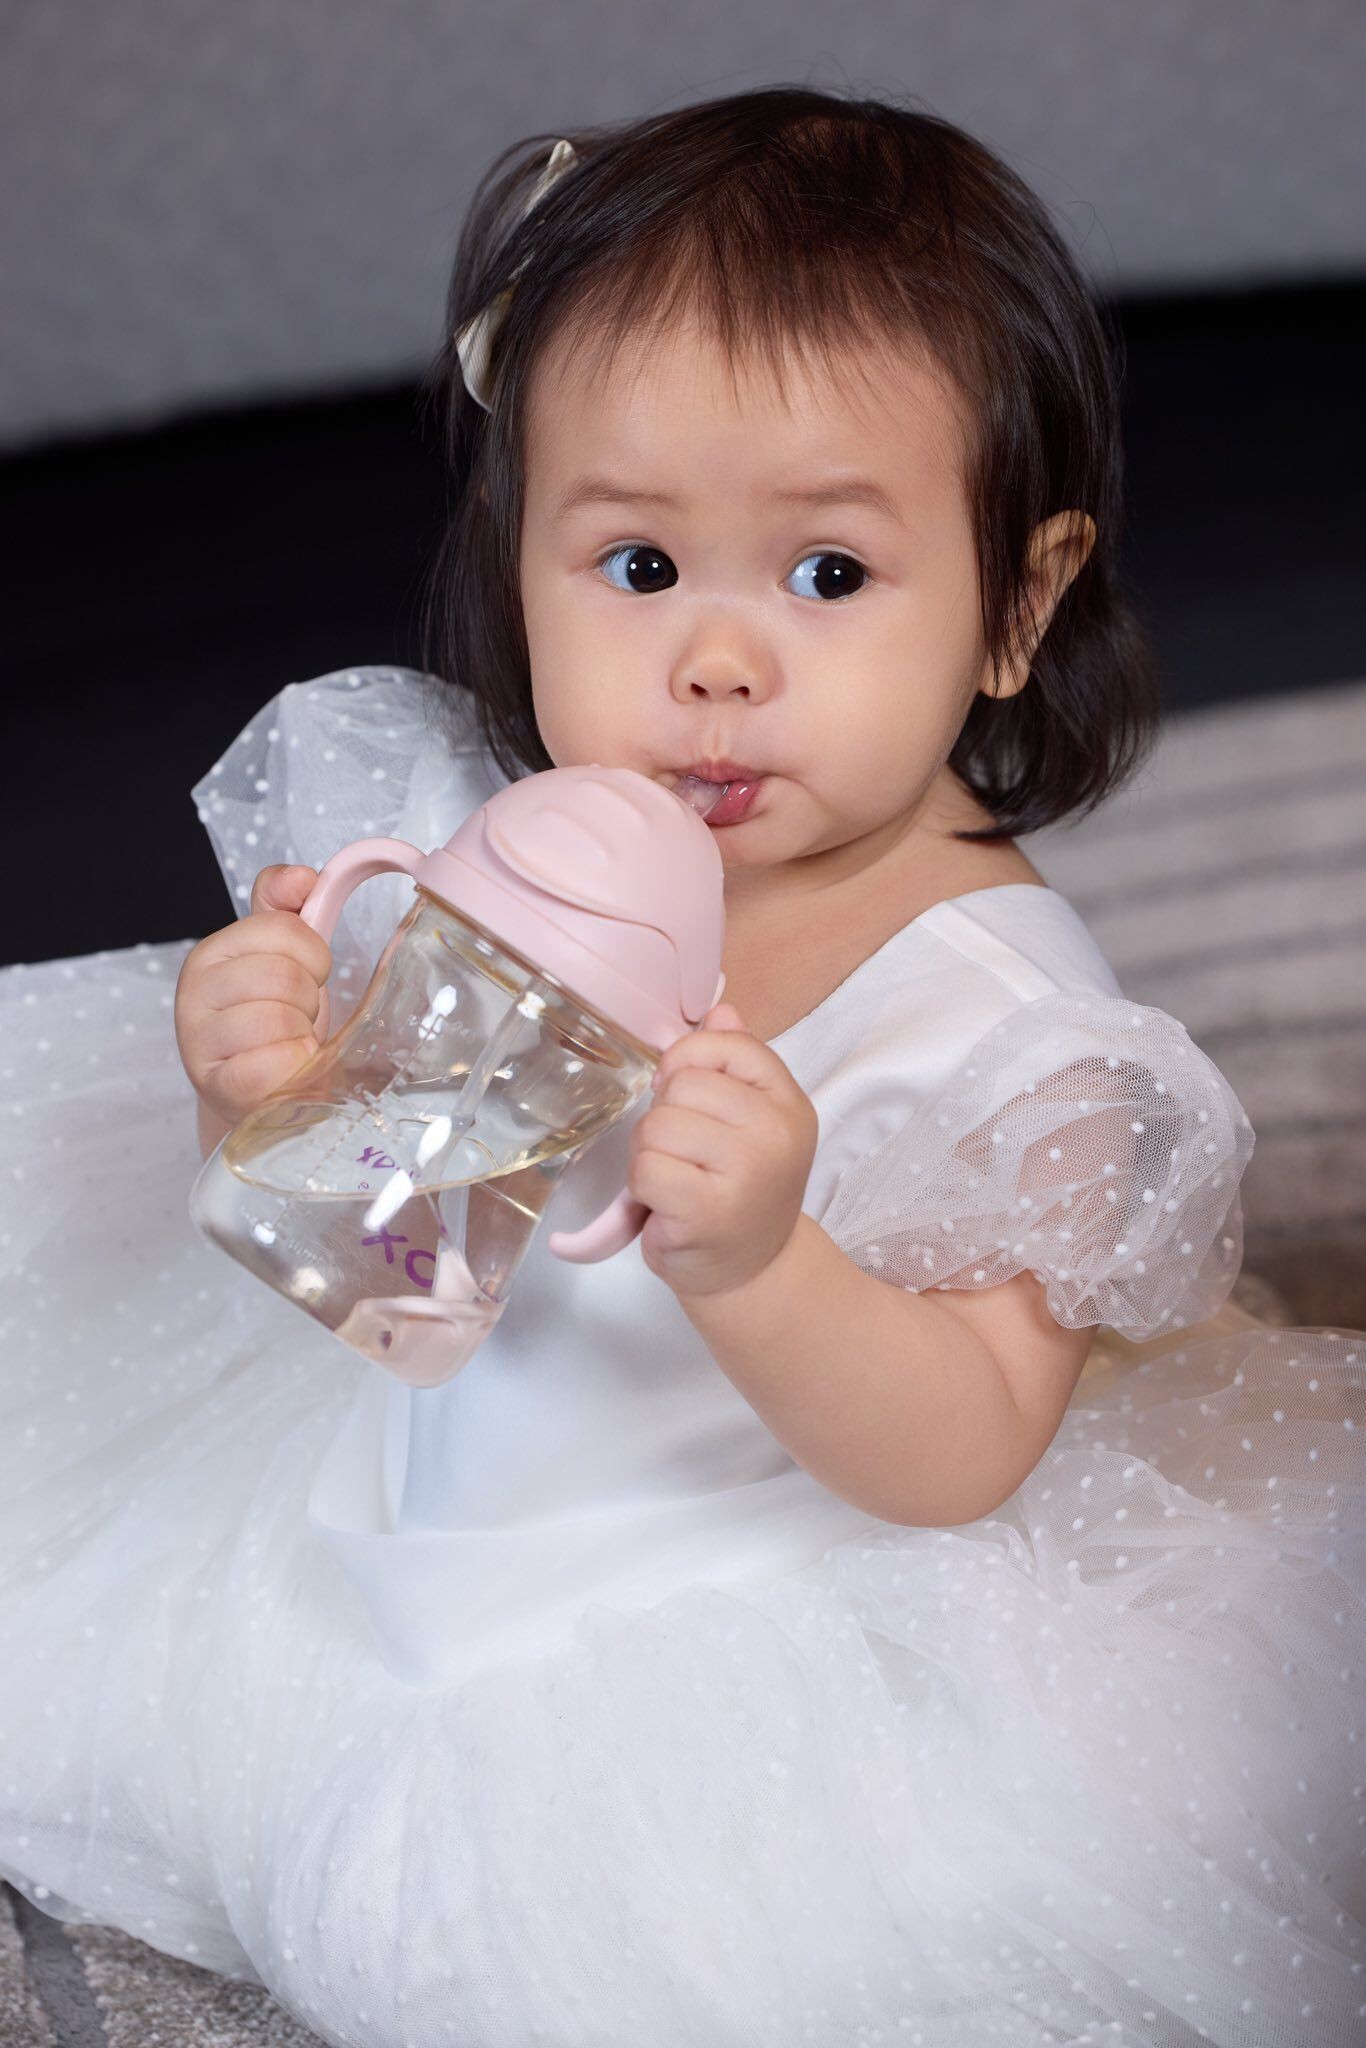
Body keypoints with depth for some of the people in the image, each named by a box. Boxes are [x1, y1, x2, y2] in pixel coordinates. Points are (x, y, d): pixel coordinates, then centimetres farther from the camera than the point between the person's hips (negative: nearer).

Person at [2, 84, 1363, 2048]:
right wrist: (263, 1095, -26)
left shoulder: (1006, 1019, -24)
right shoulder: (467, 826, -12)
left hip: (739, 1627, -4)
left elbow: (959, 1458, -23)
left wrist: (757, 1265, -43)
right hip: (405, 1497, 5)